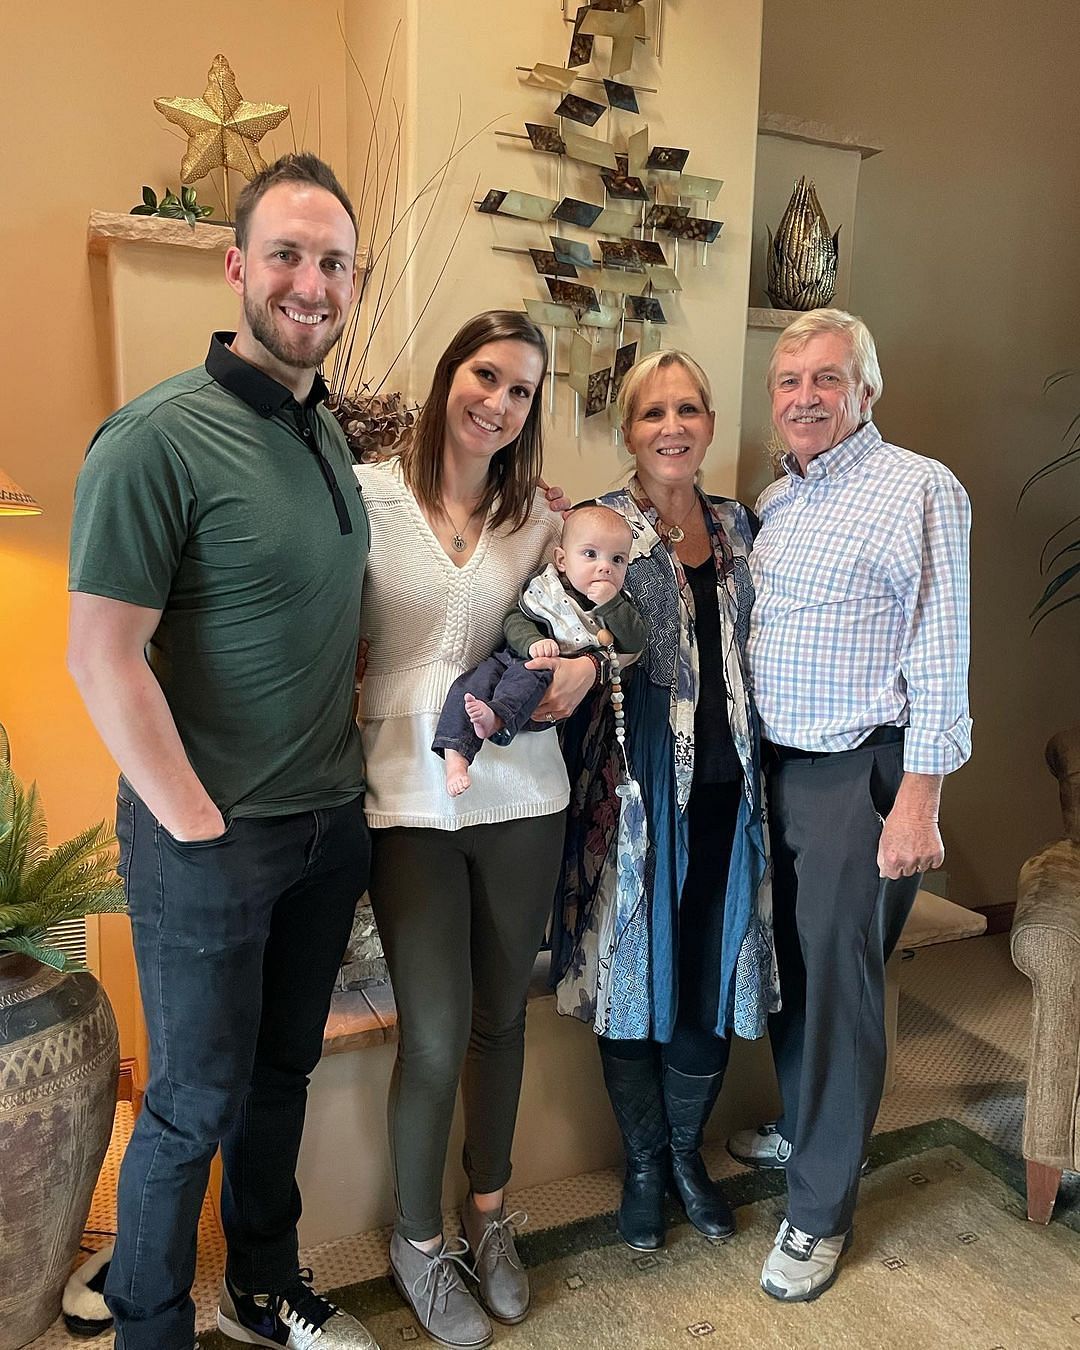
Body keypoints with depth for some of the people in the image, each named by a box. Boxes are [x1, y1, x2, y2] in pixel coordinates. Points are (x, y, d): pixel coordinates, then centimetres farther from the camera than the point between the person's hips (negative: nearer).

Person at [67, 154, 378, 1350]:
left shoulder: (329, 431, 7)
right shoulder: (158, 436, -17)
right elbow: (103, 655, -19)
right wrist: (201, 826, -16)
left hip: (332, 823, 7)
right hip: (213, 838, -7)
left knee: (281, 1074, 21)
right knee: (195, 1103, 10)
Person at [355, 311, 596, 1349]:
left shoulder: (539, 516, 5)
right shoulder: (366, 494, -4)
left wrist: (588, 660, -8)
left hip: (520, 794, 3)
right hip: (407, 798, -3)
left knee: (500, 1015, 16)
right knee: (435, 1037, 2)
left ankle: (488, 1214, 40)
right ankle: (417, 1241, 30)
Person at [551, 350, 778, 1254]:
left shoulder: (738, 526, 10)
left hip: (724, 790, 4)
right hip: (635, 791, -4)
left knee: (713, 978, 12)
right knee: (638, 975, 8)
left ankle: (687, 1150, 37)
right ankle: (644, 1163, 32)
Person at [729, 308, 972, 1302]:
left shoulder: (919, 490, -9)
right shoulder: (771, 502, 12)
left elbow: (941, 656, -14)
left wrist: (917, 802, -18)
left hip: (858, 773, -6)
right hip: (771, 766, 7)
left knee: (839, 981, 2)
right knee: (786, 960, 18)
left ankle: (820, 1210, 18)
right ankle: (803, 1126, 41)